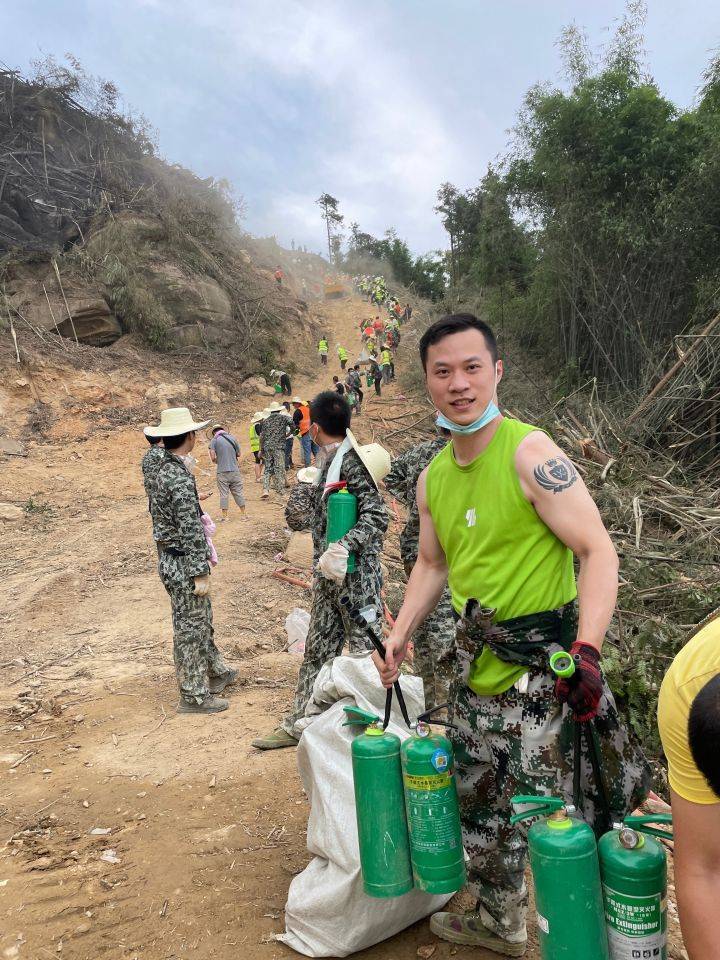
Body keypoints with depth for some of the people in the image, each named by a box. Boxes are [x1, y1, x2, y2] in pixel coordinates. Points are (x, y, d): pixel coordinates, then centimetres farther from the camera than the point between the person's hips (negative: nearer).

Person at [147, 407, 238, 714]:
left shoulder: (161, 470, 8)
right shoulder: (181, 478, -24)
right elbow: (191, 531, -24)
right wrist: (201, 573, -20)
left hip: (168, 558, 10)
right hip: (182, 564, -10)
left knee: (202, 619, 23)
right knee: (189, 628, 3)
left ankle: (216, 671, 39)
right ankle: (194, 696, 15)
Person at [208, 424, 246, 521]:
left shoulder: (214, 440, -4)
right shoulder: (232, 438, 6)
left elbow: (213, 457, -10)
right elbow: (238, 454, 10)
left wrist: (217, 462, 9)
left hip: (222, 471, -3)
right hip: (235, 470, 3)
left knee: (224, 494, 5)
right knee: (238, 492, 11)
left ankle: (224, 516, 8)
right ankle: (243, 514, 15)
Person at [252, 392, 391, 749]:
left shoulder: (352, 462, -16)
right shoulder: (325, 462, 11)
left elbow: (377, 516, -22)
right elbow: (298, 518, 17)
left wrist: (344, 546, -30)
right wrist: (304, 483, 3)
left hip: (356, 575, -9)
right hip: (328, 574, 9)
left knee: (366, 652, 3)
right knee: (317, 649, 17)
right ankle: (298, 723, 29)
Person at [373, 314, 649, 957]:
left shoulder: (530, 452, -15)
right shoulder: (433, 477, 6)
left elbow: (599, 551, -18)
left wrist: (587, 649, -28)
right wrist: (401, 633, 9)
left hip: (542, 668, -7)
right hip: (476, 664, 7)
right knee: (481, 806, 21)